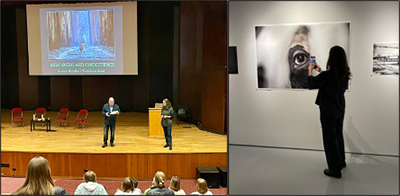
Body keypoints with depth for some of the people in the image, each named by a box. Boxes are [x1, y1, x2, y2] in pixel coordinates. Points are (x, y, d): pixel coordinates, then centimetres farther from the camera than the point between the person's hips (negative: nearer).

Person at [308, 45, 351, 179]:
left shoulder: (327, 74, -25)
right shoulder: (345, 74, -3)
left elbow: (311, 85, -12)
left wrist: (310, 71, 3)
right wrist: (320, 71, 19)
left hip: (328, 111, -7)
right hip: (340, 109, 7)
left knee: (330, 138, 4)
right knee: (338, 135, 23)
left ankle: (335, 169, 12)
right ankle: (341, 162, 40)